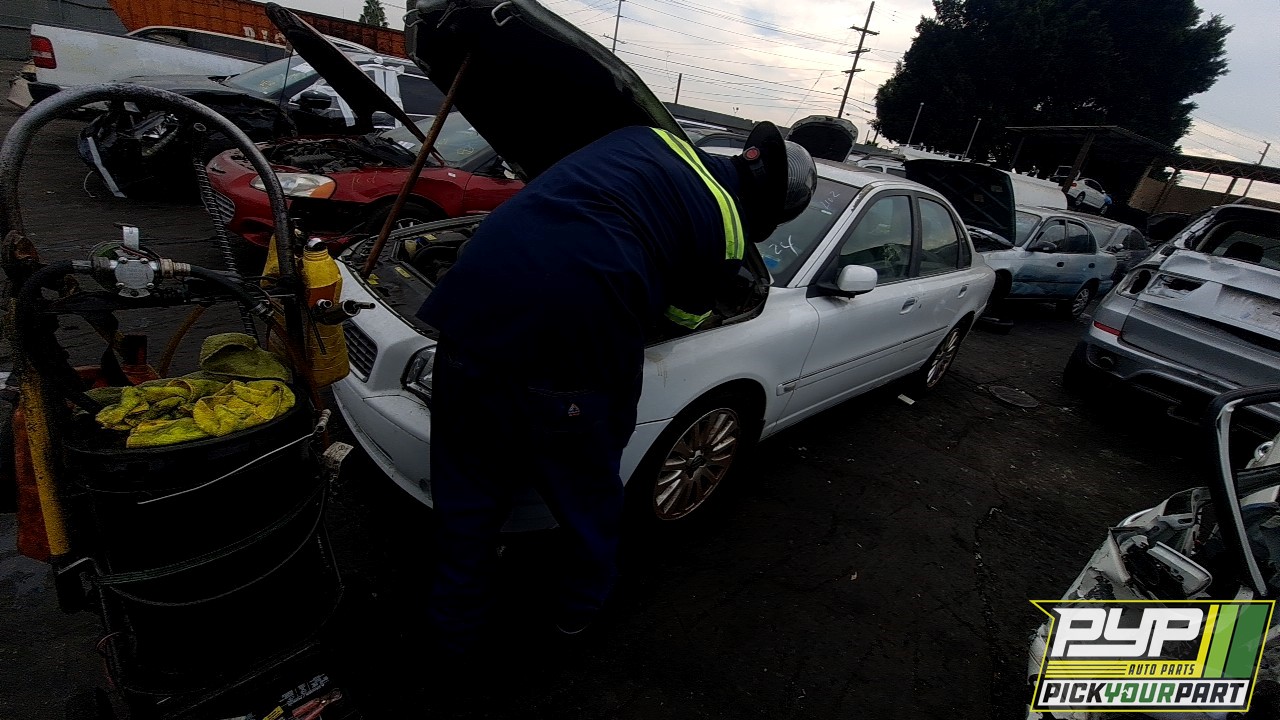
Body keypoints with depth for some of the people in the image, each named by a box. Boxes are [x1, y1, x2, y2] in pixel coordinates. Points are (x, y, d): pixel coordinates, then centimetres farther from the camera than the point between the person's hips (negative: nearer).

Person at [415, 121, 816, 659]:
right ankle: (579, 609, 51)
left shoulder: (644, 138, 22)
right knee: (588, 489, 25)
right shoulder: (729, 232, 10)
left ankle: (455, 630, 46)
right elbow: (684, 316, 21)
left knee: (467, 491, 23)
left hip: (473, 301, 5)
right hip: (573, 338, -4)